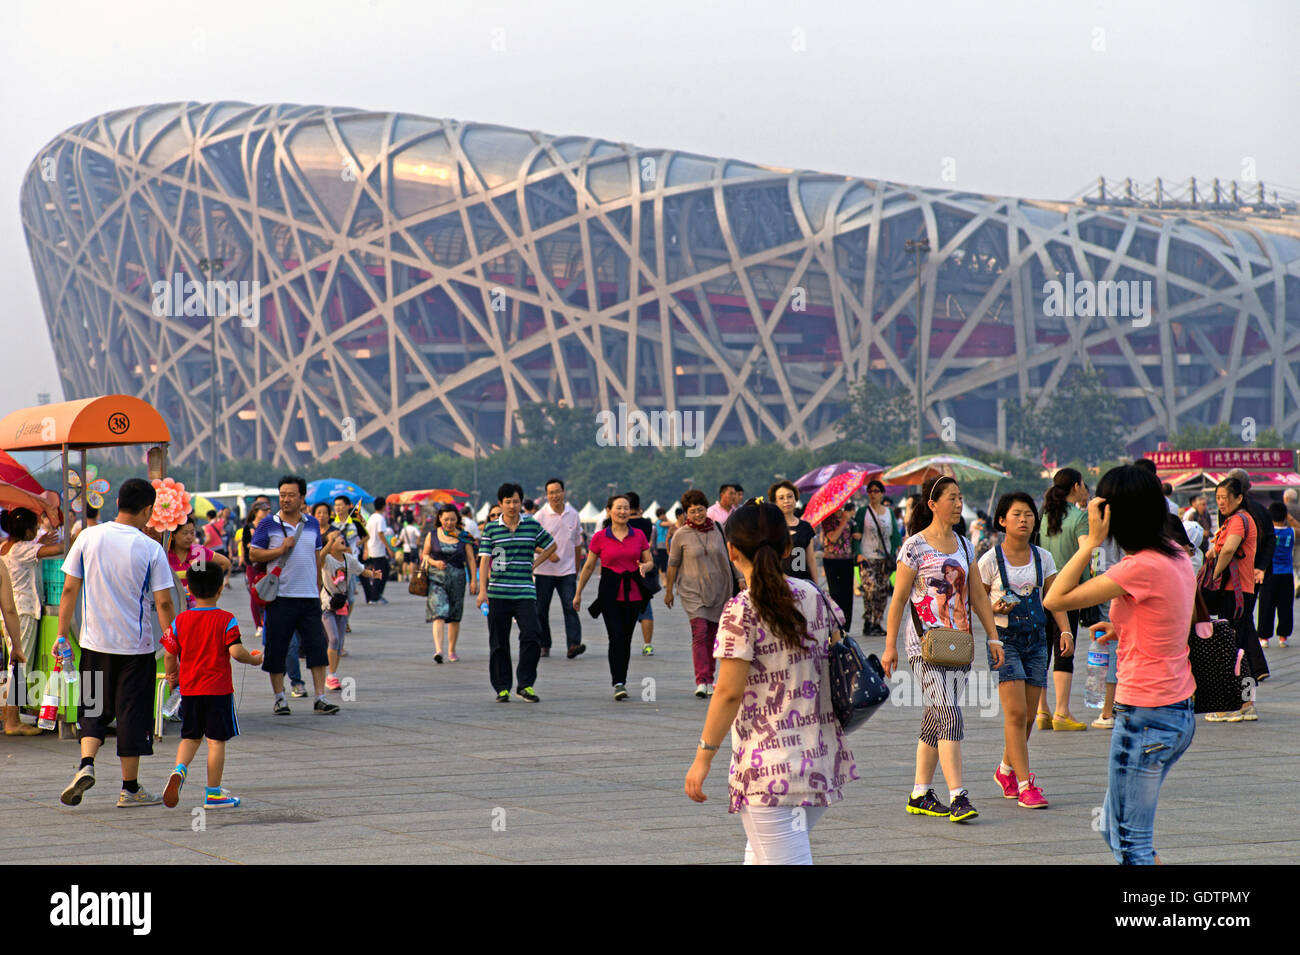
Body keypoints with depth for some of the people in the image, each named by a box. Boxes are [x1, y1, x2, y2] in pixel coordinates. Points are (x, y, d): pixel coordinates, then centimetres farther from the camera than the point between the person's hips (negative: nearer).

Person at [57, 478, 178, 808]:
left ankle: (86, 764, -7)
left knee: (94, 709, 15)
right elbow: (163, 604, -9)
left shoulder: (87, 538, -2)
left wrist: (62, 636, 9)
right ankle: (130, 788, 13)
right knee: (132, 712, 7)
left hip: (94, 642, 3)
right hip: (135, 645, -2)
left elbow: (70, 590, 1)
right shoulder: (151, 549, -10)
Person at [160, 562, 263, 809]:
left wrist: (172, 677, 21)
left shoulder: (180, 621, 1)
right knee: (216, 741, 3)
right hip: (218, 689, -3)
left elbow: (170, 656, 3)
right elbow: (236, 652, -17)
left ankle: (179, 770, -10)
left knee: (190, 737, 17)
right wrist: (254, 659, 2)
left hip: (189, 689, 4)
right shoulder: (226, 620, -9)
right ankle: (213, 793, 5)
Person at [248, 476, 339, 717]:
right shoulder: (268, 524, 0)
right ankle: (279, 698, 12)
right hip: (280, 596, -3)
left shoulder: (312, 524, 11)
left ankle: (320, 697, 2)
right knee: (276, 649, 1)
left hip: (309, 597, 3)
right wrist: (280, 550, -15)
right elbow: (254, 553, -1)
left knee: (317, 645, -2)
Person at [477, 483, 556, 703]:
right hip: (497, 592, 0)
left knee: (532, 634, -14)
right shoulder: (491, 529, 3)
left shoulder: (532, 525, 6)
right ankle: (502, 688, 13)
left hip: (525, 592, 0)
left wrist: (534, 565, 8)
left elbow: (551, 546, 21)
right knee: (499, 642, 3)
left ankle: (525, 684, -5)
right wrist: (482, 590, -13)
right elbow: (484, 560, -2)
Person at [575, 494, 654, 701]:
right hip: (610, 594, -3)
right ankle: (618, 684, -16)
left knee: (626, 639, 7)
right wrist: (578, 593, 11)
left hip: (633, 594, 3)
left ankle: (621, 680, 20)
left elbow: (650, 562, 11)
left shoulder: (639, 535, 5)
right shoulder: (600, 537, -1)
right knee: (616, 637, -15)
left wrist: (644, 567, -13)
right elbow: (588, 567, 7)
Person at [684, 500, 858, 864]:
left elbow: (729, 693, -15)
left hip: (769, 764, -7)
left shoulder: (741, 611, -13)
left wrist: (703, 756, -8)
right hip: (820, 759, 7)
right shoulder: (813, 596, 6)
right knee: (759, 855, 23)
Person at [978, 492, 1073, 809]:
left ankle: (1006, 770, 30)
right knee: (1016, 713, -13)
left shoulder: (1042, 558, 6)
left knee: (1028, 715, 7)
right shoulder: (990, 560, -4)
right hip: (1004, 638, -4)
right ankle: (1025, 784, -10)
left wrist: (1065, 630, -10)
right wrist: (995, 609, -18)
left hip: (1036, 639, 4)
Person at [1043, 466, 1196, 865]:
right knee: (1113, 827, 20)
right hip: (1180, 714, 9)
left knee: (1131, 845, -1)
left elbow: (1055, 599, -20)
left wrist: (1091, 542, -16)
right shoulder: (1177, 556, 7)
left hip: (1145, 717, -9)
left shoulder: (1142, 567, -20)